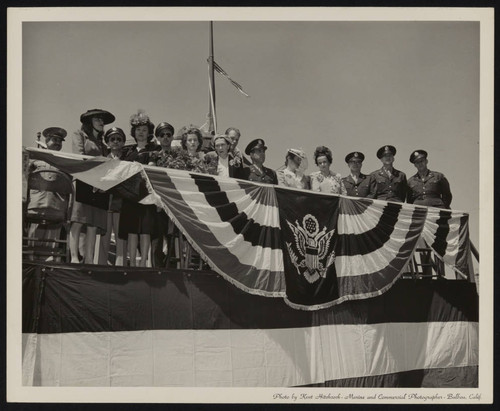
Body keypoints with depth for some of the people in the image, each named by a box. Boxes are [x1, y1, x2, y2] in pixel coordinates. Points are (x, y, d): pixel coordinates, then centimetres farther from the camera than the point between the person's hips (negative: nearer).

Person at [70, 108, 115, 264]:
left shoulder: (102, 145, 28)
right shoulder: (79, 135, 13)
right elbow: (80, 157, -3)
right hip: (83, 181, -5)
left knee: (93, 225, -2)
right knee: (77, 221, -14)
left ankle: (89, 260, -5)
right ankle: (74, 257, -18)